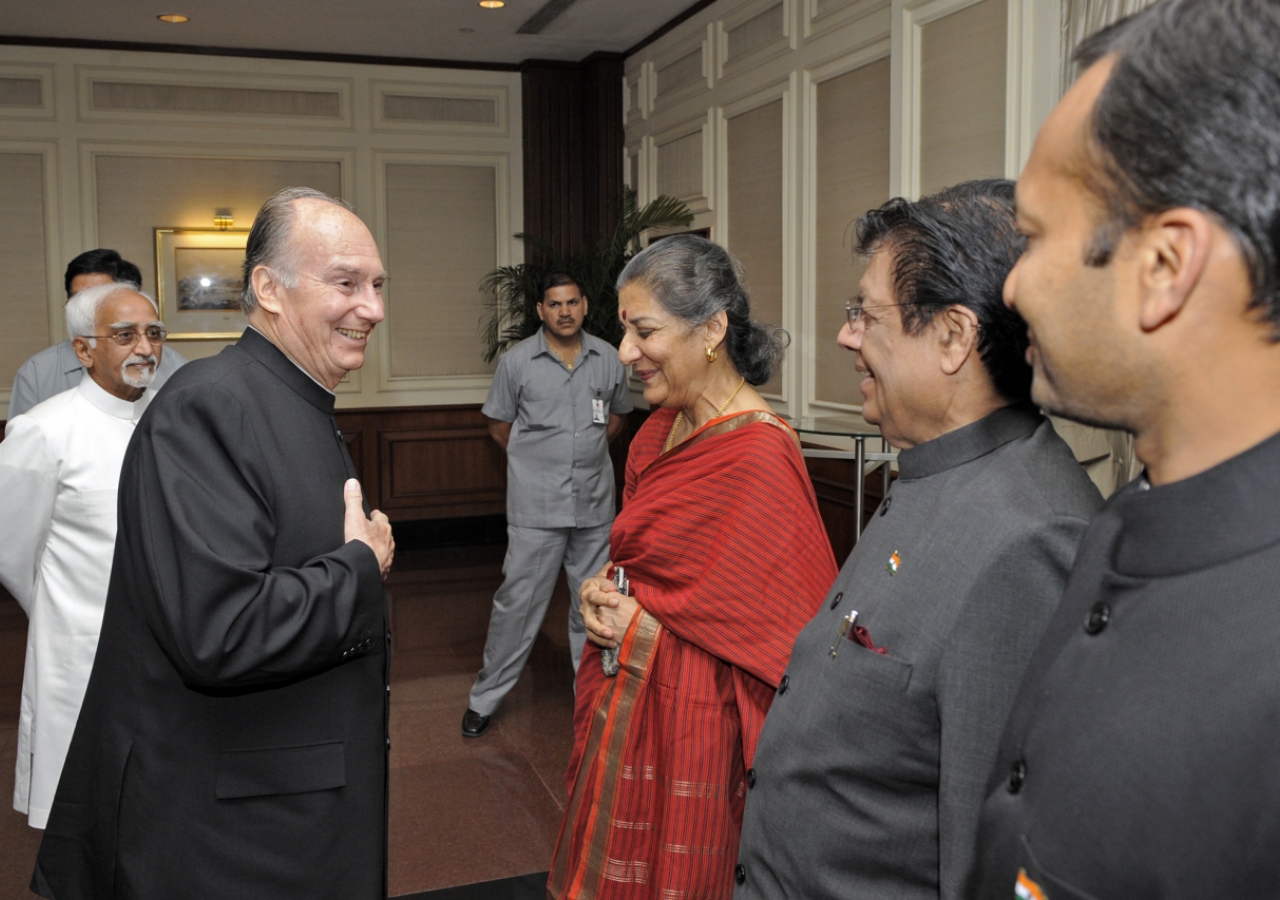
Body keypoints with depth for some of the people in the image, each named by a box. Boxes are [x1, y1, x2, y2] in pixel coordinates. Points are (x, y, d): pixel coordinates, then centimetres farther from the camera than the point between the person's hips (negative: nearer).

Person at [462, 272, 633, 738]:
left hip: (595, 502, 3)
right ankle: (485, 698, 16)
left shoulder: (607, 358, 4)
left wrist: (586, 453, 7)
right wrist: (540, 459, 3)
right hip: (536, 506, -3)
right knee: (518, 601, 1)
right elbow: (499, 424, 5)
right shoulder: (517, 361, -4)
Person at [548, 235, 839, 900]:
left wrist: (648, 631, -15)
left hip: (691, 717, -8)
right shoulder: (663, 424, 5)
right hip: (627, 698, 8)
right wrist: (604, 591, -2)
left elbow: (786, 630, -18)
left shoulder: (759, 454, -21)